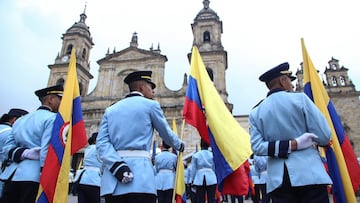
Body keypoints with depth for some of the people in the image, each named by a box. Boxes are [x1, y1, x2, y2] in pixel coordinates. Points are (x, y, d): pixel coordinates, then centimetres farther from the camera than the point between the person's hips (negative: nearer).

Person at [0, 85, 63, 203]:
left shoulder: (20, 120, 20)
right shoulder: (53, 118, -7)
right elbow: (47, 151, -16)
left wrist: (25, 153, -4)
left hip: (13, 174, 8)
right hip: (36, 175, -8)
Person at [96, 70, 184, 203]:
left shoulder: (110, 110, 16)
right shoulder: (150, 105, 4)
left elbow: (101, 142, 4)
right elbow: (166, 133, 13)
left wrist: (117, 165, -7)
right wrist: (179, 145, 33)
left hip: (112, 180, 5)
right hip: (139, 174, -5)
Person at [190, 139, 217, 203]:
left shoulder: (195, 155, -1)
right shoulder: (212, 155, -1)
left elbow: (193, 169, 2)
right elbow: (215, 168, 4)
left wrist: (193, 180, 11)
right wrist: (216, 178, 16)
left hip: (199, 179, 0)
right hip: (211, 179, 0)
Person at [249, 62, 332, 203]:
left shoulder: (255, 113, 6)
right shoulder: (300, 99, -3)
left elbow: (257, 147, -4)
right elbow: (324, 137, -5)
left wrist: (291, 145, -5)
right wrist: (312, 140, 16)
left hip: (278, 178, 3)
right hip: (309, 174, -2)